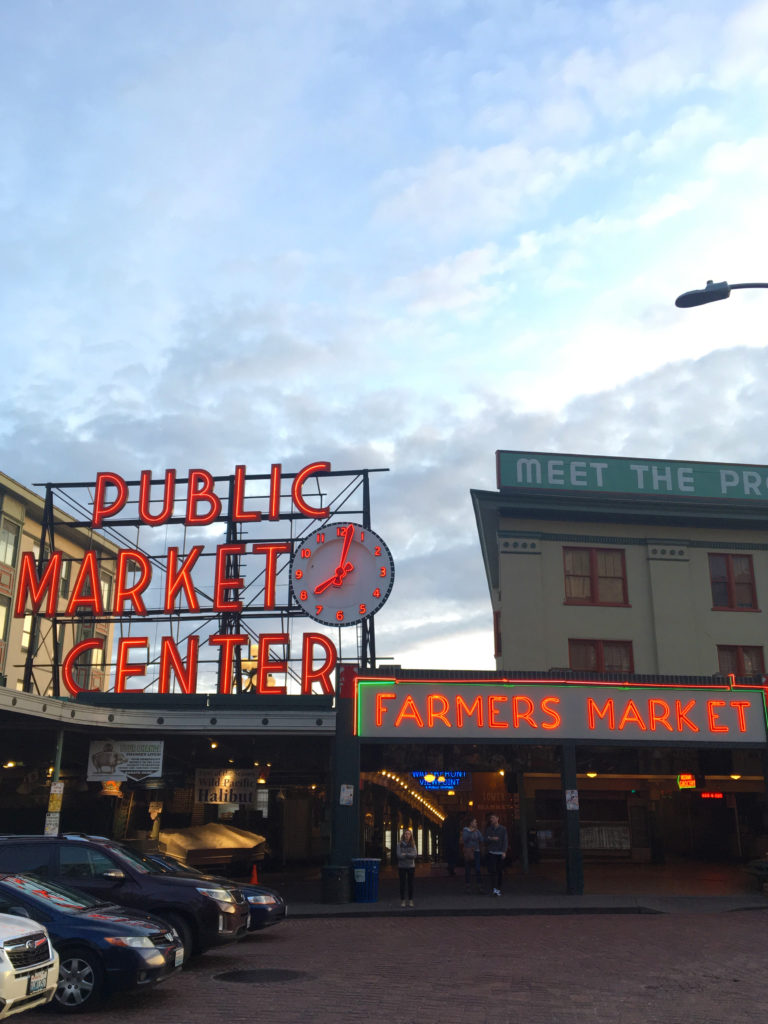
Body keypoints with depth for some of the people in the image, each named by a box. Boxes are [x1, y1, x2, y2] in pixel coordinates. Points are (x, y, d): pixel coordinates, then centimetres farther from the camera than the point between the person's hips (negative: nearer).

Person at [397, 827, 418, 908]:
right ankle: (402, 900, 10)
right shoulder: (399, 844, -2)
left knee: (410, 883, 5)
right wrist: (409, 855, -13)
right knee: (402, 884, 3)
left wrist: (405, 854, -16)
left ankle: (410, 900, 13)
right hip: (402, 867, -1)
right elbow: (399, 855, -12)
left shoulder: (413, 845, 2)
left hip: (411, 866, 1)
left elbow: (415, 854, -11)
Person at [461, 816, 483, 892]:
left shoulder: (477, 831, 9)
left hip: (476, 852, 3)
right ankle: (467, 887, 8)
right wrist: (470, 832, -18)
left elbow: (481, 840, 2)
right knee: (468, 870, 0)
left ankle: (479, 887, -4)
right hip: (467, 852, -3)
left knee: (478, 869, -5)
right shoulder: (465, 830, -2)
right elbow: (464, 839, -16)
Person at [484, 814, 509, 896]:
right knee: (493, 870, -11)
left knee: (500, 871, 4)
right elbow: (484, 840, 5)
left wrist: (504, 852, -11)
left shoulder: (503, 829, 4)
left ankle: (499, 888, 16)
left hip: (500, 853, 0)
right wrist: (492, 839, -12)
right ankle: (495, 889, -16)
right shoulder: (488, 829, 8)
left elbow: (505, 840, -1)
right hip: (491, 852, 0)